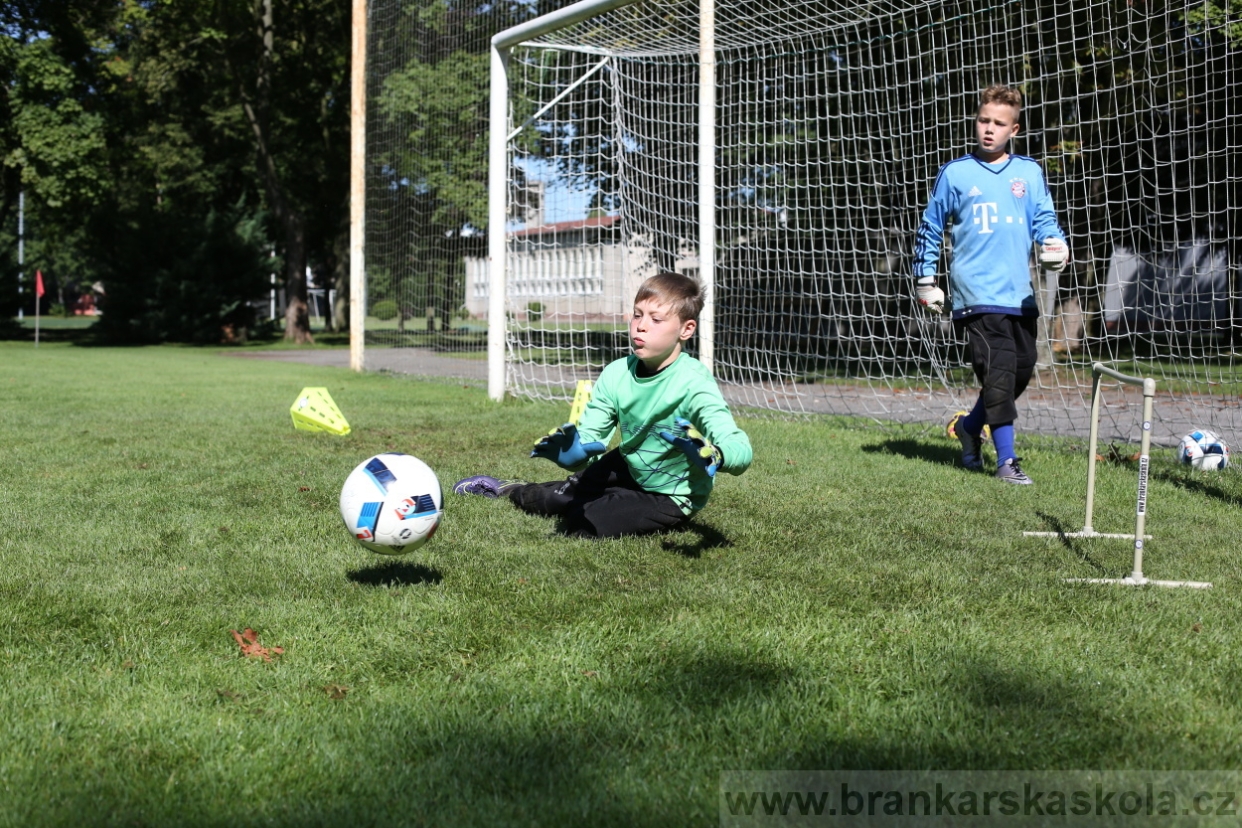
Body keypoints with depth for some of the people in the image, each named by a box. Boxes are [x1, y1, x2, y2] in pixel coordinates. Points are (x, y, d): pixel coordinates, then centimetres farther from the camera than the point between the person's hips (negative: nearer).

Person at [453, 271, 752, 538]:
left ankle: (514, 491, 15)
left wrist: (712, 456, -66)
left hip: (671, 498, -5)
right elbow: (588, 439, -20)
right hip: (630, 469, 5)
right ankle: (509, 490, 47)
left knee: (579, 522, -15)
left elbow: (741, 450, -42)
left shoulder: (692, 383, -32)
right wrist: (573, 453, -45)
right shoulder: (616, 375, -15)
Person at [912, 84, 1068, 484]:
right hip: (977, 292, -5)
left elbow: (1045, 219, 13)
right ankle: (1006, 460, -5)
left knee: (1022, 368, 10)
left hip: (1020, 293, 5)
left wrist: (1056, 245, -10)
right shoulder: (955, 173, 2)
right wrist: (924, 279, 8)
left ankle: (970, 426, 32)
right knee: (999, 370, -12)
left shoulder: (1030, 172, 10)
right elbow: (930, 227, 9)